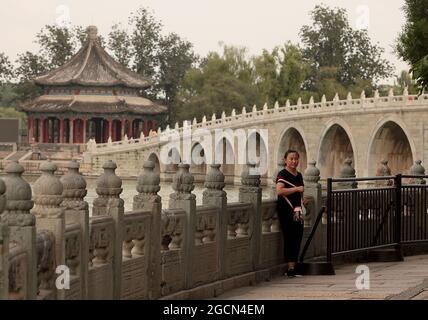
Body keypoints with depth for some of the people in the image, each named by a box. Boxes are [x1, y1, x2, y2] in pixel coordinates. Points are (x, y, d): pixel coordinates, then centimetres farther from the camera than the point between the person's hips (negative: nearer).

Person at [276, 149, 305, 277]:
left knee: (298, 238, 5)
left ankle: (293, 266, 11)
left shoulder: (299, 175, 17)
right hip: (286, 210, -8)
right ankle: (290, 268, -8)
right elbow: (279, 191, -23)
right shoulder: (283, 174, -7)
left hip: (297, 210, 8)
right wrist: (296, 189, -19)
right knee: (290, 238, -9)